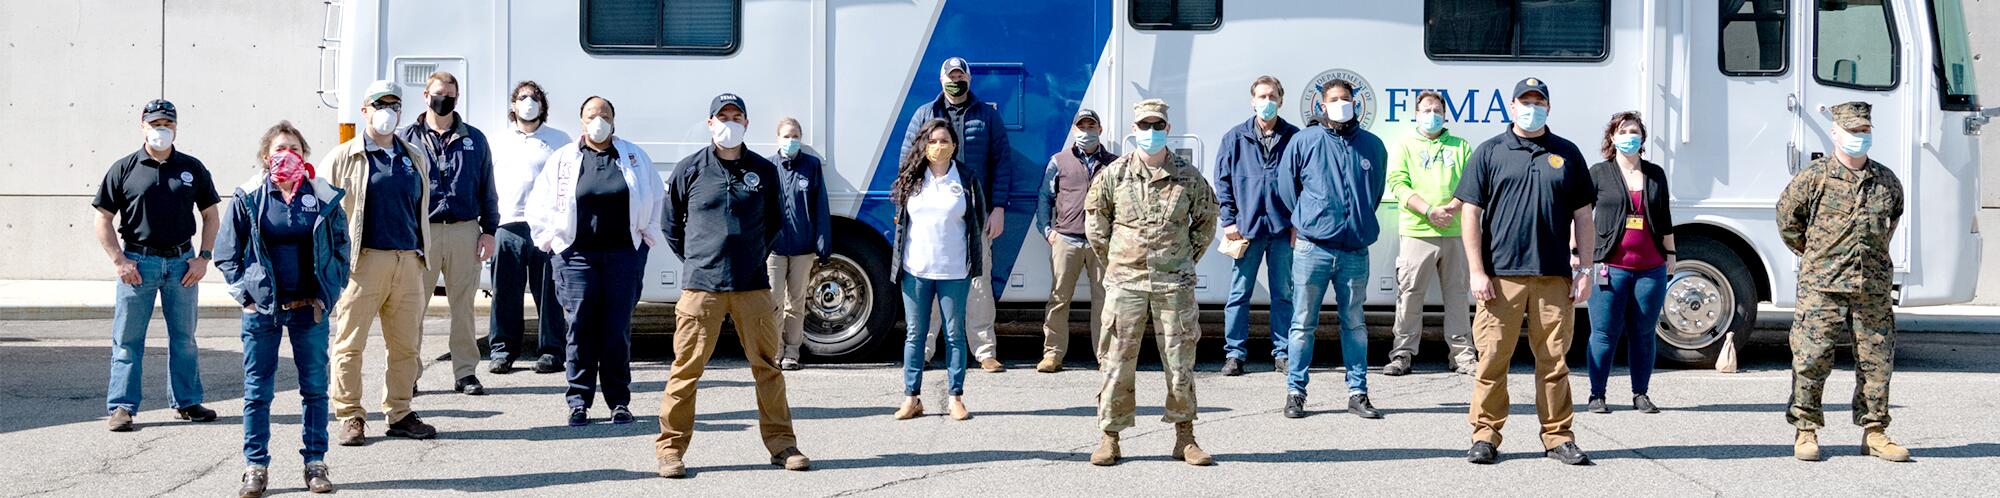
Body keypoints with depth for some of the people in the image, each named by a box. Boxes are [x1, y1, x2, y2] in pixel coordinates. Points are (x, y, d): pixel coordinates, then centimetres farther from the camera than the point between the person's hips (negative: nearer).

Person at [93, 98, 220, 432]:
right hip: (138, 262, -2)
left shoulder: (192, 168, 8)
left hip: (182, 262, 3)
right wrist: (119, 261, -8)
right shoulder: (124, 169, 1)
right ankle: (121, 407, 3)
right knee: (128, 338, -1)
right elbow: (104, 219, 1)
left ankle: (186, 402, 20)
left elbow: (210, 216, 13)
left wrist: (204, 257, 1)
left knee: (184, 337, 10)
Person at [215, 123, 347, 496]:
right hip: (262, 311, -1)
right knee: (257, 391, 2)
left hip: (309, 309, 1)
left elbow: (340, 249, 8)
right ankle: (256, 468, 9)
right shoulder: (249, 198, 0)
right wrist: (245, 293, -3)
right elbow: (227, 253, 5)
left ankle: (315, 464, 14)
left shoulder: (324, 197, 2)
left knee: (315, 388, 5)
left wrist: (327, 294, 0)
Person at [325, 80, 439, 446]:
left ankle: (399, 414, 16)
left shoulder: (416, 158, 17)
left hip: (408, 262, 4)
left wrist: (424, 257, 19)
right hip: (363, 261, -4)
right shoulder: (343, 159, 2)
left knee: (405, 344, 7)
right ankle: (349, 417, 5)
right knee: (350, 342, -3)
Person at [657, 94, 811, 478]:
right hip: (700, 287, -2)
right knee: (687, 368, -2)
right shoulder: (689, 170, 3)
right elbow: (672, 226, 13)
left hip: (753, 287, 2)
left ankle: (781, 443, 15)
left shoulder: (764, 171, 7)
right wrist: (696, 260, 11)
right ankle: (671, 449, 4)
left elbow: (774, 221, 22)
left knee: (767, 366, 5)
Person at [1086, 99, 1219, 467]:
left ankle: (1185, 438, 12)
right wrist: (1113, 260, 10)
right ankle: (1110, 438, 7)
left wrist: (1188, 260, 11)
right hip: (1125, 283, 0)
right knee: (1118, 360, 0)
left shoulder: (1188, 176, 3)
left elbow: (1206, 221, 16)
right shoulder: (1114, 174, 2)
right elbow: (1095, 218, 13)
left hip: (1175, 284, 0)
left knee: (1180, 360, 3)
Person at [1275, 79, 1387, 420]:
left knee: (1354, 324, 8)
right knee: (1304, 323, 1)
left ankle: (1357, 393, 14)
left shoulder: (1371, 145, 9)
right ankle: (1295, 392, 7)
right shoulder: (1304, 141, 2)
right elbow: (1286, 187, 11)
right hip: (1312, 248, -2)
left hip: (1355, 249, 2)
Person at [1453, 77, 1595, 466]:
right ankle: (1485, 436, 6)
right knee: (1493, 358, -2)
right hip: (1501, 275, -2)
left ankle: (1558, 437, 12)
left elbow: (1582, 216, 14)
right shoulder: (1490, 153, 7)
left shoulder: (1567, 154, 13)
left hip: (1555, 277, 2)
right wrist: (1476, 271, -5)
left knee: (1554, 360, 4)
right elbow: (1470, 214, 3)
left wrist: (1584, 269, 6)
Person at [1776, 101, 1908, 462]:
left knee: (1876, 362, 5)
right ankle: (1806, 431, 5)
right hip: (1822, 287, -3)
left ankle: (1874, 432, 14)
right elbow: (1787, 218, 9)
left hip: (1873, 288, 3)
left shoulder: (1887, 181, 9)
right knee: (1812, 359, -5)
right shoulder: (1814, 177, -2)